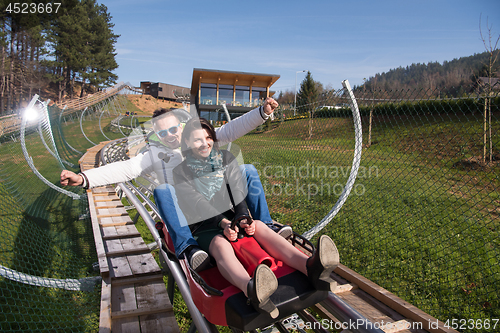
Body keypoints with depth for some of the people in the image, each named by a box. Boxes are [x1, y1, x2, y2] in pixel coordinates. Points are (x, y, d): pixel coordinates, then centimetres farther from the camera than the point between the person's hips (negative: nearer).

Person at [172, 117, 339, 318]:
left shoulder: (226, 159, 13)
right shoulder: (181, 172, 3)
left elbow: (237, 192, 1)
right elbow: (198, 203, -11)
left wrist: (243, 218, -18)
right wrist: (223, 222, -27)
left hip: (233, 218, 3)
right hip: (203, 228, -3)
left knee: (259, 226, -30)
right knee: (221, 244, -38)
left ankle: (310, 267, -55)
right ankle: (252, 290, -72)